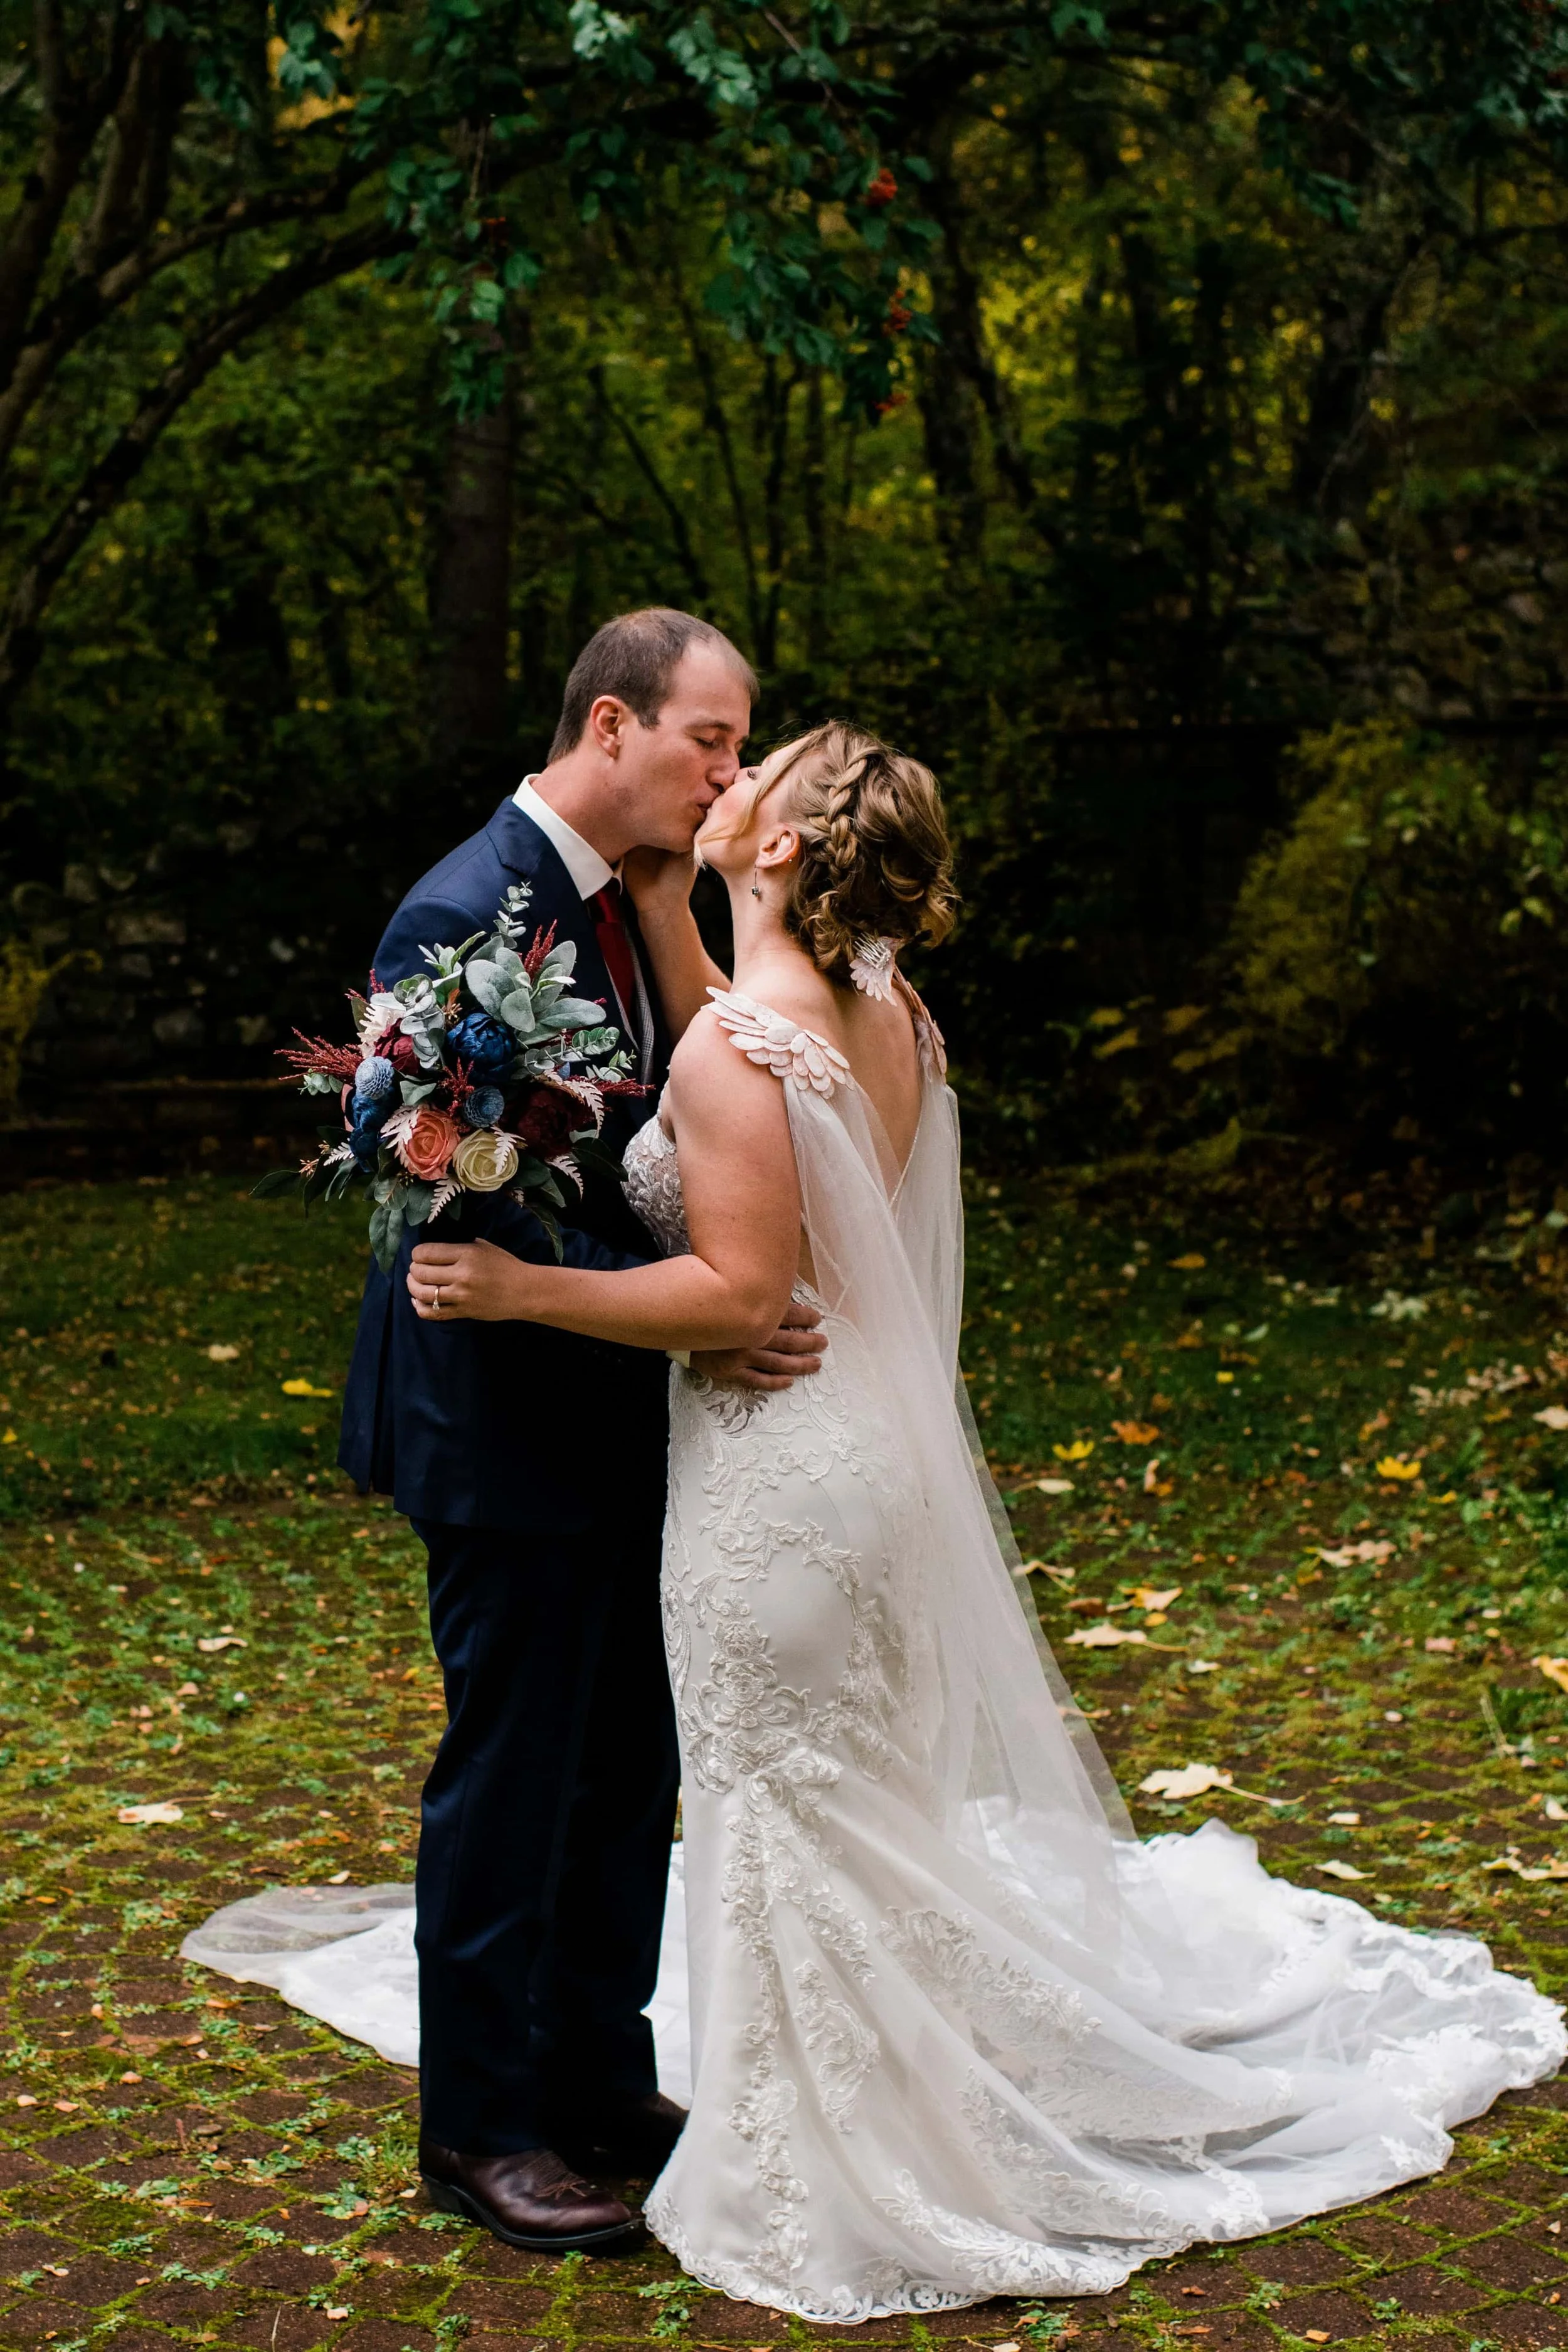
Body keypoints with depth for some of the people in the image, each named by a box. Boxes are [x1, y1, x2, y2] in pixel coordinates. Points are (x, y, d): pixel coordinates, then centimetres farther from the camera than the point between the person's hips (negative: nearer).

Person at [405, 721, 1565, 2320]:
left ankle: (835, 2186, 20)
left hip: (777, 1478, -8)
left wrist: (521, 1288, -20)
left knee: (794, 1817, 6)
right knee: (876, 1803, 22)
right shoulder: (887, 1019, 3)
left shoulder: (735, 1052, -22)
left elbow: (741, 1294, -24)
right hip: (872, 1451, 8)